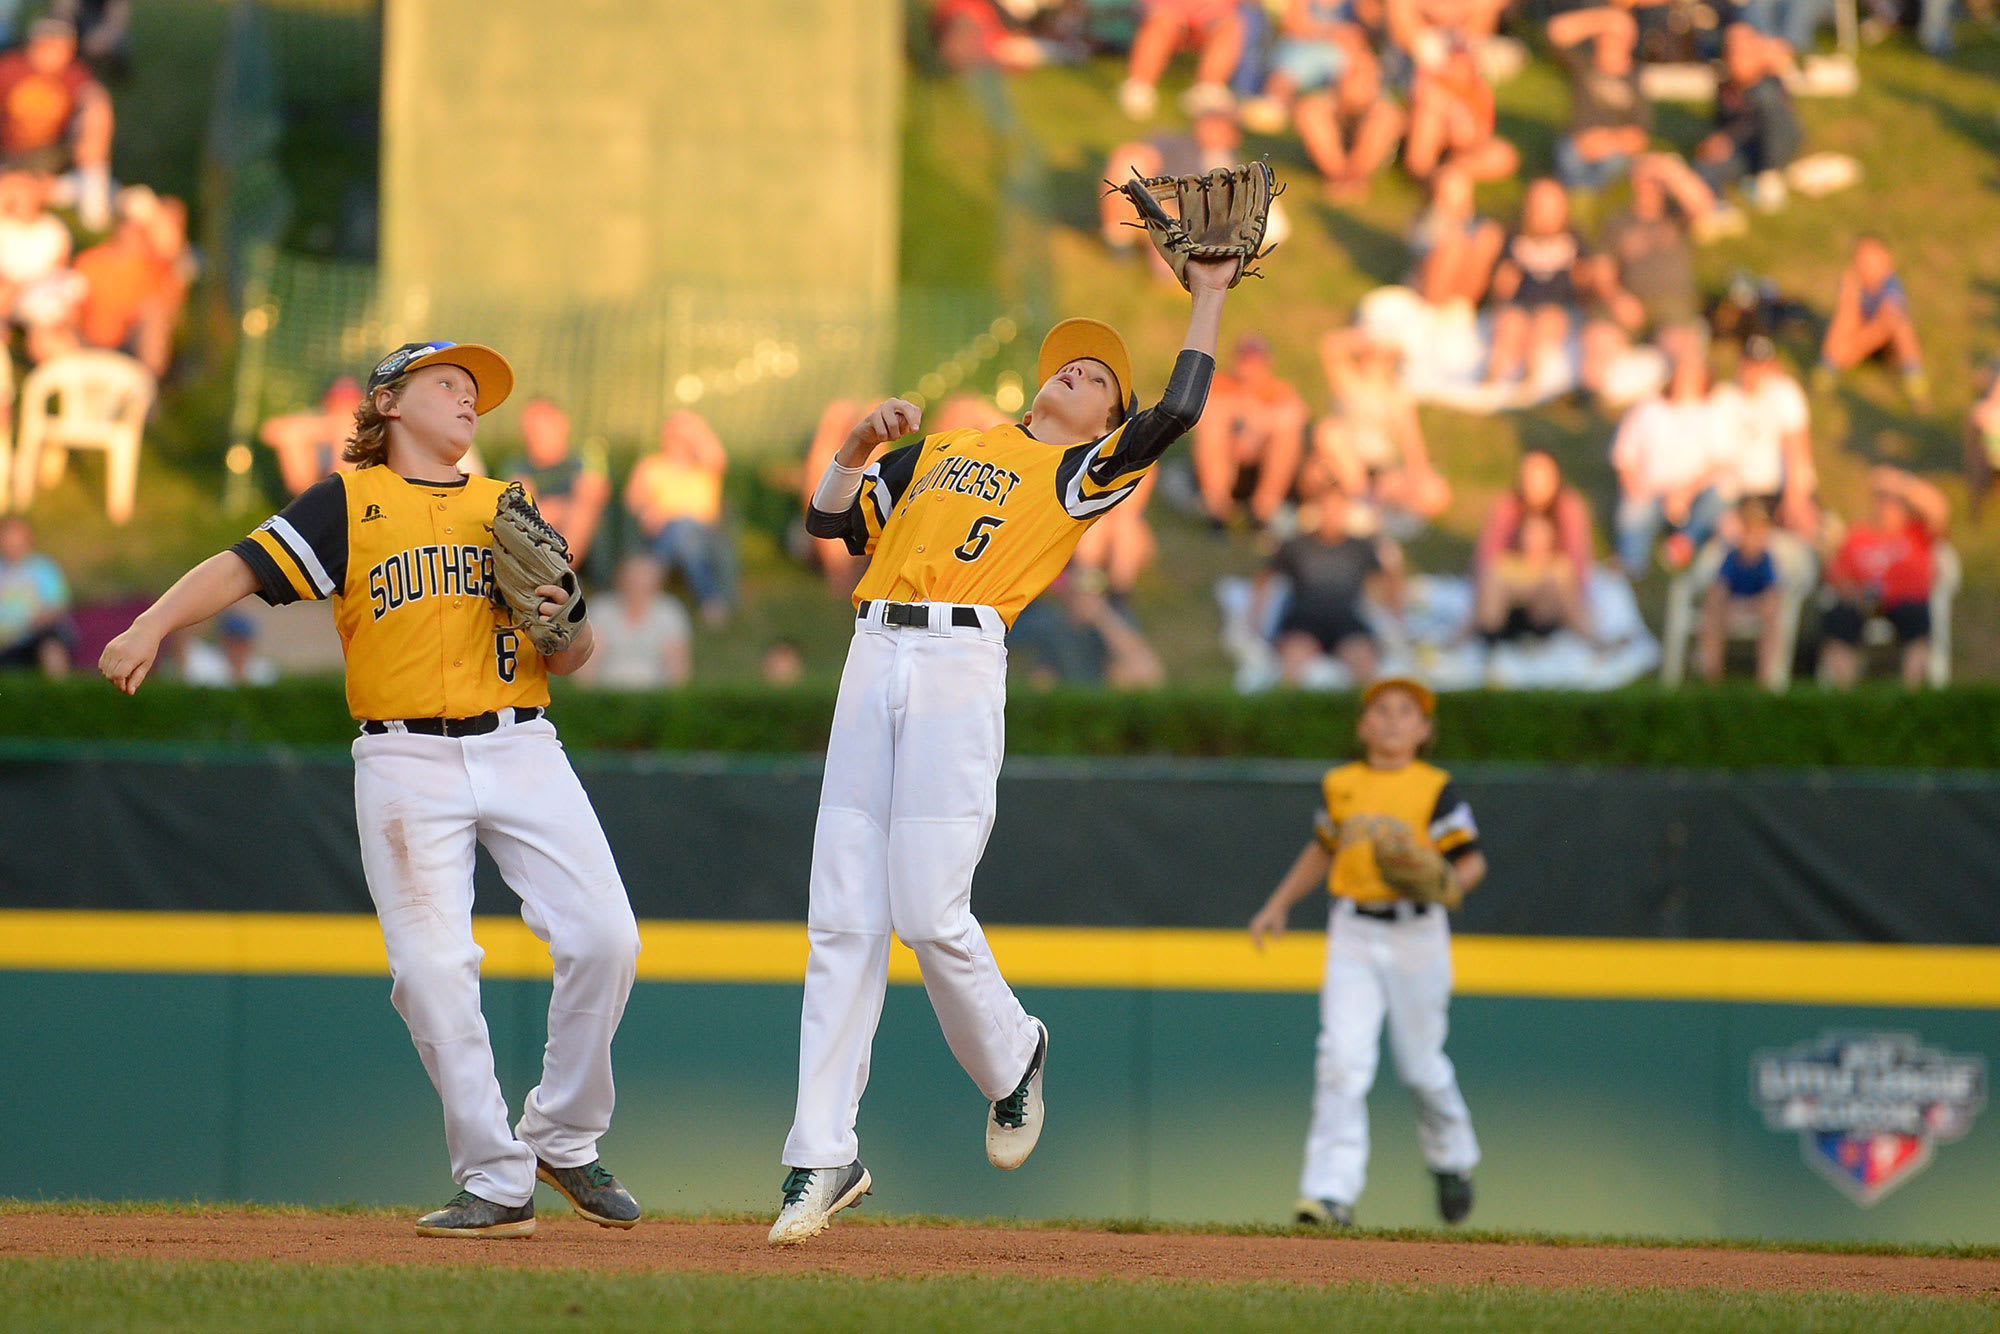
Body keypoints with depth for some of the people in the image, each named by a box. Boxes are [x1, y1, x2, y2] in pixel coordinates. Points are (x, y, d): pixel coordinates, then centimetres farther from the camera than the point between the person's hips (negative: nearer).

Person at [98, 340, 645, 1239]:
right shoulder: (349, 504, 7)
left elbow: (573, 659, 19)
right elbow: (243, 566, -7)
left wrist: (566, 622, -5)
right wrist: (152, 625, -24)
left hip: (519, 749, 3)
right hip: (406, 762, -3)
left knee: (603, 937, -11)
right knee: (431, 969, -11)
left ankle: (563, 1139, 8)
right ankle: (495, 1184, -3)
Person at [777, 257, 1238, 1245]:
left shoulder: (1086, 469, 13)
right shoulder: (937, 453, 26)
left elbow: (1176, 413, -1)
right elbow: (828, 516, 23)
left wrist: (1209, 301, 8)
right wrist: (861, 440, 9)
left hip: (964, 666, -4)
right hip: (873, 662, 4)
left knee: (928, 914, -12)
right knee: (841, 920, -3)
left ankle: (1010, 1057, 19)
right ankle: (822, 1161, -3)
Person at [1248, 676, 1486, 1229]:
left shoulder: (1436, 789, -3)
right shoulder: (1339, 786, 8)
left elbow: (1472, 860, -5)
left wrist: (1451, 883, -26)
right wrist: (1278, 905, 23)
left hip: (1416, 934, -2)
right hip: (1353, 936, 2)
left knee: (1421, 1065, 7)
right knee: (1343, 1058, -12)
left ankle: (1452, 1161, 37)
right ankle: (1331, 1192, -16)